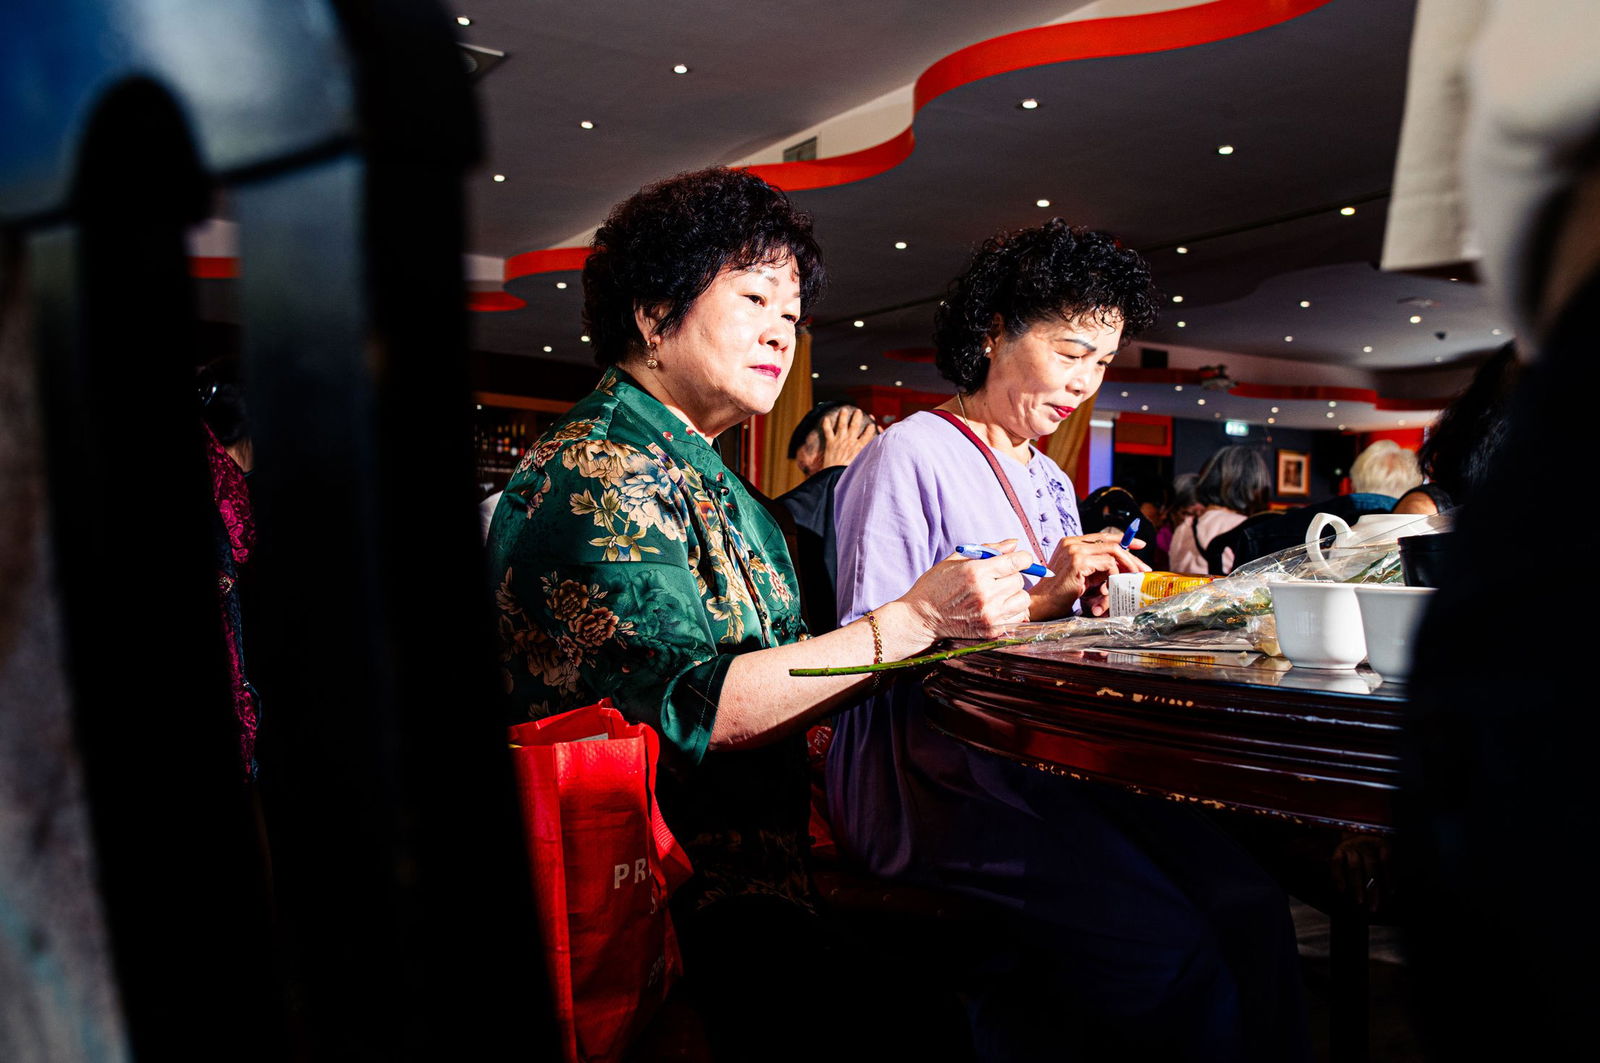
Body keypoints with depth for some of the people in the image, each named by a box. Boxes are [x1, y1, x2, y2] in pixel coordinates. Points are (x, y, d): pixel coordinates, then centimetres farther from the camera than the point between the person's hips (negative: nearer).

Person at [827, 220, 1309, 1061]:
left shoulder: (1050, 481, 22)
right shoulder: (908, 456, -5)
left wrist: (1094, 606, 1)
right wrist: (1037, 600, -15)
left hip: (1042, 763, 8)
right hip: (931, 776, -7)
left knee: (1252, 911, -15)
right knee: (1170, 954, -24)